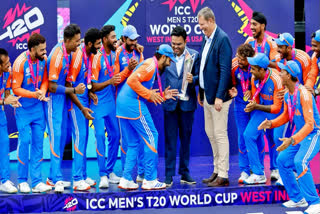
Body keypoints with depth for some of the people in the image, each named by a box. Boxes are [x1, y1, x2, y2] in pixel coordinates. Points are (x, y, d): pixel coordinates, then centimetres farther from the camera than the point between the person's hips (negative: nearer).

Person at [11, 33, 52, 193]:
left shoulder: (43, 60, -3)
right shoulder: (20, 62, -17)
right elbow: (16, 88, -14)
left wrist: (43, 91, -13)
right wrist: (34, 94, -24)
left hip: (38, 108, 5)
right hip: (24, 109, -5)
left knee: (38, 142, 4)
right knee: (24, 141, -6)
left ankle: (37, 182, 8)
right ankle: (22, 181, 8)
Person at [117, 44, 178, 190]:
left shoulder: (152, 66, 24)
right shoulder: (151, 64, -8)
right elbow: (132, 80, -21)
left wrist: (162, 96, 15)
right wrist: (149, 94, -16)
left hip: (122, 103, 10)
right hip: (133, 103, -10)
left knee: (134, 143, 14)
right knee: (151, 137, -3)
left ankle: (126, 179, 11)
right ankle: (150, 180, -1)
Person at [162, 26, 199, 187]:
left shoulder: (194, 55, 0)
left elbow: (199, 77, -1)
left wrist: (193, 80, -22)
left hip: (187, 102, 0)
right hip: (170, 103, 0)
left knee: (186, 138, 9)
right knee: (170, 140, 1)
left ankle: (185, 173, 17)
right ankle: (169, 175, 6)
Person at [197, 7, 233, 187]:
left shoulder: (222, 39, -16)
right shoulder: (207, 38, 11)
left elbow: (225, 70, -20)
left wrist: (219, 97, -22)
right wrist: (201, 91, 18)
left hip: (218, 95, -10)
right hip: (207, 94, 10)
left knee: (220, 134, -5)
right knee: (210, 132, 15)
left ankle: (223, 176, 1)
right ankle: (217, 171, 24)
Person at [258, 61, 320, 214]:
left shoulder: (303, 94, -25)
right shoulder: (287, 94, 3)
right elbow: (286, 116, 19)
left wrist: (292, 140, -38)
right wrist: (270, 123, 0)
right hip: (300, 133, 9)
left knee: (300, 162, -27)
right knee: (283, 160, 4)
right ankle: (298, 198, 15)